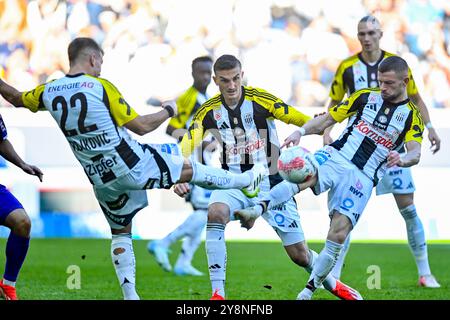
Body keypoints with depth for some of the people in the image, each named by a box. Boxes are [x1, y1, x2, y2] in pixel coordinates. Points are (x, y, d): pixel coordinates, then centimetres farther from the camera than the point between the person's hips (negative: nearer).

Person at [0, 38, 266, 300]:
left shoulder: (49, 92, -2)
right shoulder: (101, 87, -14)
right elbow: (142, 126, -10)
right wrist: (169, 110, 7)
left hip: (101, 180, 5)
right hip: (133, 164, -5)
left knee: (121, 234, 19)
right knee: (189, 168, 16)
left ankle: (130, 295, 11)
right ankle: (246, 181, 32)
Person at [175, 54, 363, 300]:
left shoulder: (260, 100, -11)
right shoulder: (208, 112, -3)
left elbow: (303, 120, -11)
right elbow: (187, 149, -8)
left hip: (271, 185, -1)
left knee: (299, 254, 0)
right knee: (215, 213, -33)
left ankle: (332, 284, 33)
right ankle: (217, 293, -28)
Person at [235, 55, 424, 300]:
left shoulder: (411, 116, 6)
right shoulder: (365, 97, 11)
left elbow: (415, 153, -10)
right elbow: (327, 119, 11)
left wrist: (401, 159, -34)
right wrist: (301, 131, -8)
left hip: (363, 177, -1)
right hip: (335, 157, 1)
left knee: (339, 234, -14)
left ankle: (309, 290, -1)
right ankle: (257, 209, -52)